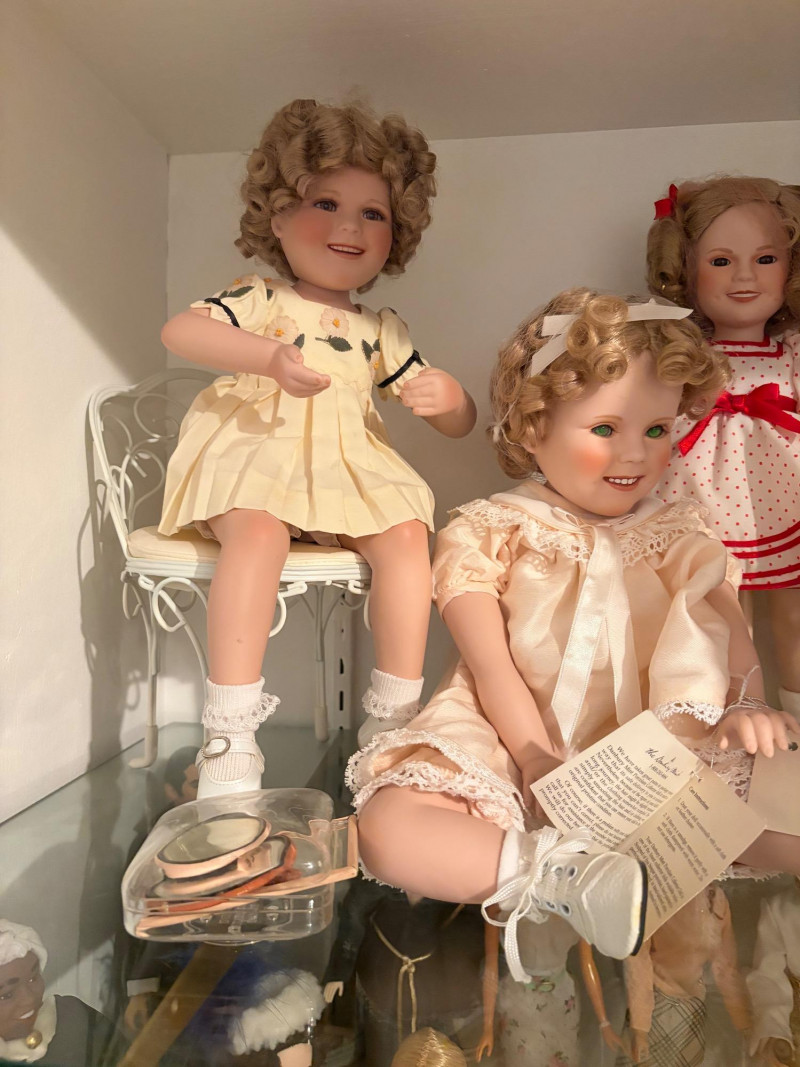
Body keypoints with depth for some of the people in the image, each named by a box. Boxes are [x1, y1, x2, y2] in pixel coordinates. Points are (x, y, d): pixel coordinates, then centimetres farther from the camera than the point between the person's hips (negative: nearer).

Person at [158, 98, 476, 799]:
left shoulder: (382, 332, 17)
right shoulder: (260, 301, 7)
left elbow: (458, 424, 17)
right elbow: (179, 331, -14)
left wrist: (447, 395, -8)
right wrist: (270, 356, -29)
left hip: (348, 471, 4)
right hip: (255, 458, -3)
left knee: (406, 532, -23)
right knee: (258, 531, -34)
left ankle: (397, 709, -11)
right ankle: (231, 728, -28)